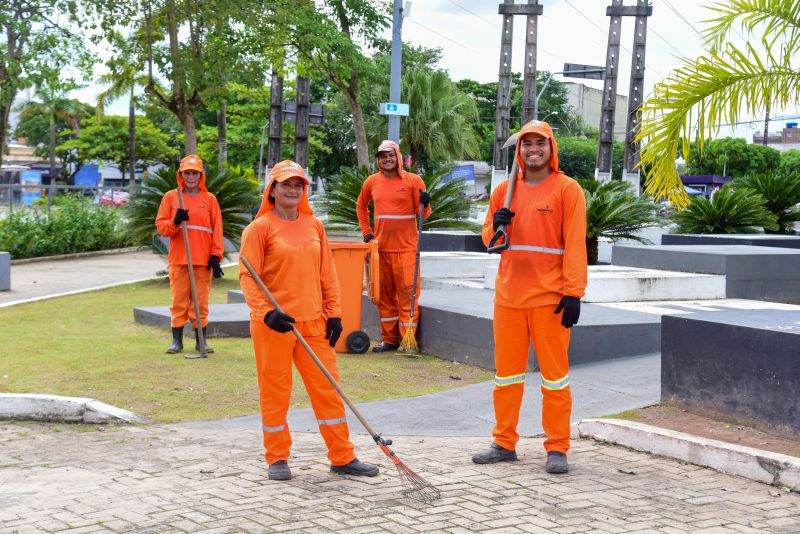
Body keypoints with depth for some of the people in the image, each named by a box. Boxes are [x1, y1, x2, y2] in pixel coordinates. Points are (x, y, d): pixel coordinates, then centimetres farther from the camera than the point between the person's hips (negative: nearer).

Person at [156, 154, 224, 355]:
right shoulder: (170, 197, 8)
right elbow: (161, 225, 5)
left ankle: (201, 340, 9)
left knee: (201, 302, 2)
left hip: (203, 261, 0)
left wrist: (215, 256, -2)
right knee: (179, 301, 3)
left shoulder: (210, 199, 7)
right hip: (178, 259, 0)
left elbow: (217, 229, 5)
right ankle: (177, 340, 10)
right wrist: (175, 221, -15)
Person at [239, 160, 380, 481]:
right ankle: (277, 459, 17)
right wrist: (266, 312, -22)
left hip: (313, 322, 5)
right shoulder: (260, 227, -5)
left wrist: (333, 312, 7)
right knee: (275, 391, 4)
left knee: (328, 387, 6)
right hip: (274, 324, -4)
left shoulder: (314, 225, 11)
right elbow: (247, 276, -10)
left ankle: (342, 457, 15)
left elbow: (327, 273, 14)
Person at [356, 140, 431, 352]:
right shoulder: (372, 182, 8)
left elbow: (423, 214, 0)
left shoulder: (413, 180, -2)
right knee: (385, 294, 10)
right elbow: (361, 205, 25)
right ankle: (389, 338, 19)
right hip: (381, 247, 4)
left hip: (406, 247, -4)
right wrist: (366, 231, 15)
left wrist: (424, 204, -22)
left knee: (407, 292, -4)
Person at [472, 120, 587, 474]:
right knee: (506, 371, 9)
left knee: (554, 373, 0)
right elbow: (488, 239, 18)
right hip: (508, 295, 5)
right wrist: (496, 226, -6)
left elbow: (575, 244, -7)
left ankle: (557, 448, 8)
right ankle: (504, 443, 19)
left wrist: (573, 292, -14)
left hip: (549, 297, -4)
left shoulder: (567, 189, -2)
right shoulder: (505, 190, 11)